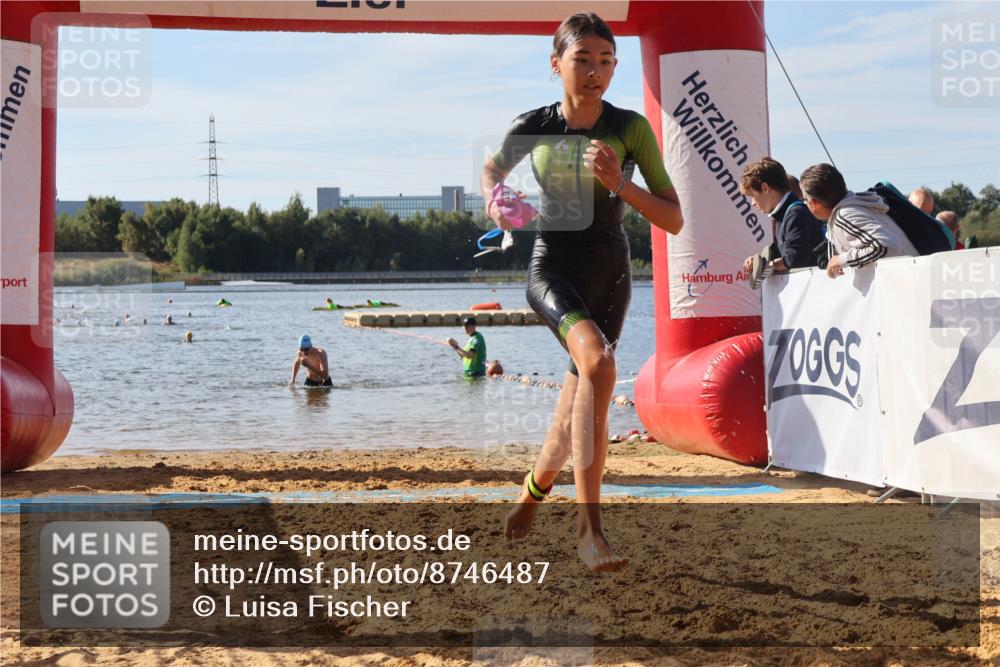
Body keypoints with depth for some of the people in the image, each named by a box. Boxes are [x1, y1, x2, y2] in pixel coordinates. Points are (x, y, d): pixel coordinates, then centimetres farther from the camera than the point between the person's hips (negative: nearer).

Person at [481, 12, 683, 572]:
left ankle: (535, 487, 38)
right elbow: (492, 169, 17)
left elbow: (674, 220, -8)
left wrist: (619, 185, -22)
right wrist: (495, 199, -5)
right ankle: (590, 524, -32)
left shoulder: (631, 128, -8)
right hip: (552, 268, -2)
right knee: (598, 362, -31)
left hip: (609, 274, 2)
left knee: (577, 406, 4)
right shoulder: (533, 127, -4)